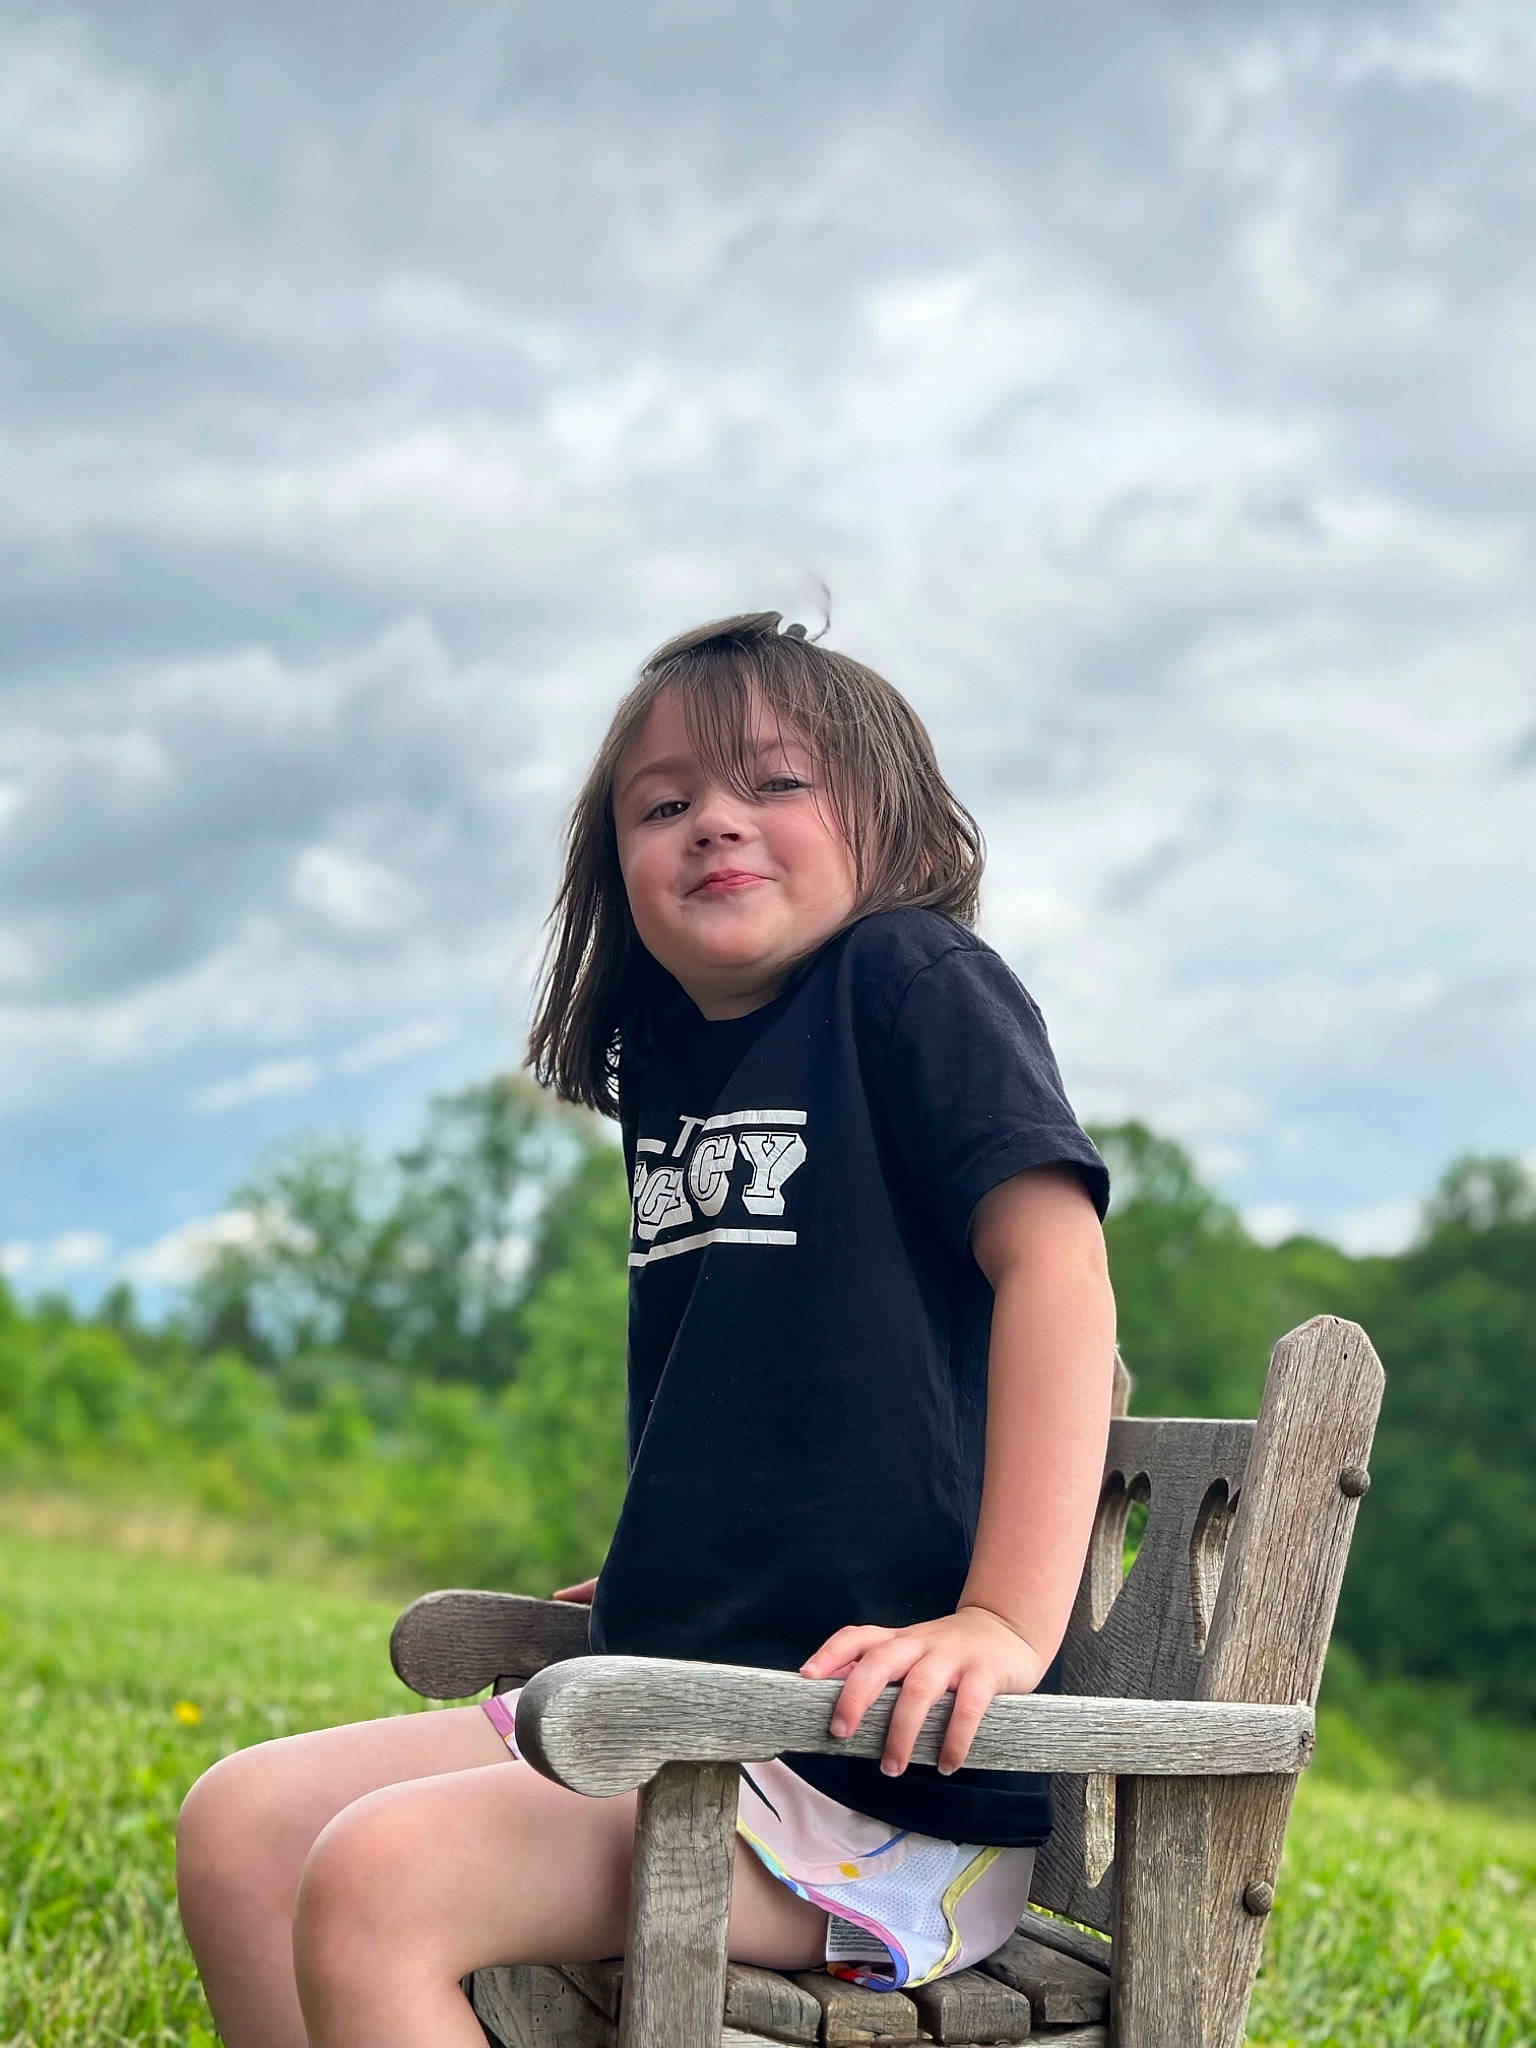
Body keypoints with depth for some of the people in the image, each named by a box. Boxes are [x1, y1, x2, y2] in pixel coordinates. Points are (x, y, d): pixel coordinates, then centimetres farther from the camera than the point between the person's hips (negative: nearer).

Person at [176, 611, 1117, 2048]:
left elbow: (1053, 1255, -20)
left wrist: (1008, 1621, -28)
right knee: (240, 1823, 3)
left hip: (875, 1776, -8)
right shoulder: (666, 1064, 16)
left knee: (378, 1881, -24)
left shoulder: (910, 979, -7)